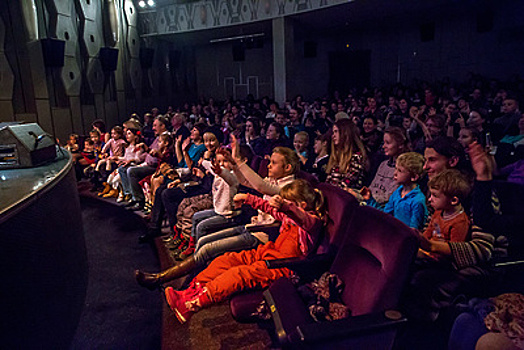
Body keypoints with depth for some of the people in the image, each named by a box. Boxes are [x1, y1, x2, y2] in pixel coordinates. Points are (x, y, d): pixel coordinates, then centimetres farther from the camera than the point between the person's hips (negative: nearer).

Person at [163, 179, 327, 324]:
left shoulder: (312, 221, -14)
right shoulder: (289, 214, 14)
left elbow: (301, 217, -38)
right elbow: (267, 206, 25)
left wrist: (284, 207, -58)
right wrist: (248, 198, 16)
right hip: (269, 252, 9)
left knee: (240, 273, -27)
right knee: (227, 259, -6)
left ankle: (193, 303, -31)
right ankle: (194, 288, -12)